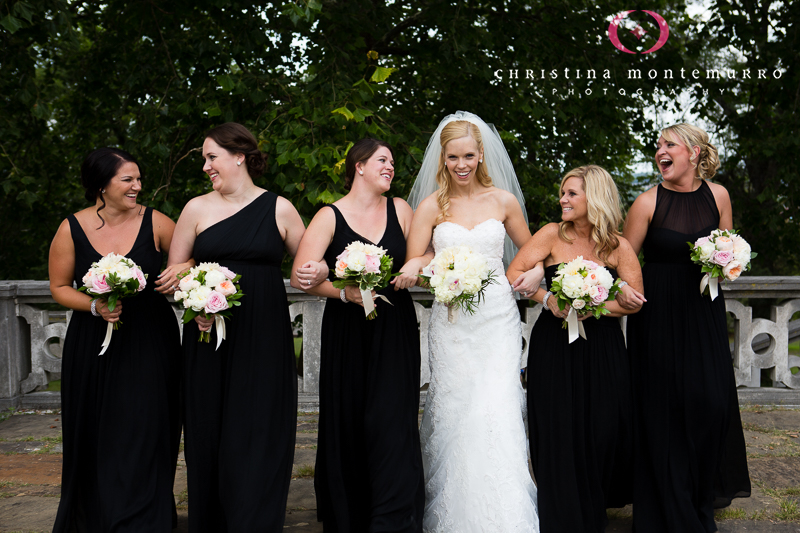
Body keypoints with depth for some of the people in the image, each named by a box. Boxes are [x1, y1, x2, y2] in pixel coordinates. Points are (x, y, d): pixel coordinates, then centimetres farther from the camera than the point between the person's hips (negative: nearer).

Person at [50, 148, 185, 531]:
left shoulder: (154, 222, -3)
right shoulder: (72, 229, -2)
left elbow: (191, 259, 7)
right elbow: (59, 287, 4)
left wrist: (182, 269, -16)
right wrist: (94, 306, -13)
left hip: (150, 344, 0)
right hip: (94, 348, 1)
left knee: (142, 436, -3)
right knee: (96, 441, 10)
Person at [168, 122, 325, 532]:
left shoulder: (279, 209, 4)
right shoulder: (197, 209, 6)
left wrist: (316, 271, -14)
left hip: (264, 338, -1)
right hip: (209, 337, 1)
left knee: (258, 437, -1)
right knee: (210, 435, 5)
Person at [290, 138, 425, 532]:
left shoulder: (400, 210, 8)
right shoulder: (330, 216, -1)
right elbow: (301, 276, -11)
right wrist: (345, 291, -24)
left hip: (395, 330, 2)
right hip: (346, 333, -1)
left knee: (391, 422, -5)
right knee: (346, 424, 4)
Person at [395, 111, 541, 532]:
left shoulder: (503, 200, 6)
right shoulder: (431, 205, 3)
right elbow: (413, 261, 2)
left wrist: (536, 270, -3)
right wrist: (415, 266, -20)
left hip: (498, 317, 0)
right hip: (451, 320, 0)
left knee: (497, 413, -8)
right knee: (454, 414, 3)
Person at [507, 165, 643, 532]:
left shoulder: (618, 247, 2)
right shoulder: (552, 234, 0)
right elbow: (514, 273, -3)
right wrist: (548, 299, -17)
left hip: (602, 350, 1)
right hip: (554, 347, -1)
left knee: (603, 429, 1)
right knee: (558, 430, 0)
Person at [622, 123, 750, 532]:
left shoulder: (718, 195, 3)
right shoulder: (649, 202, -7)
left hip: (704, 310, 3)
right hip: (658, 310, -3)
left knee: (711, 400, 1)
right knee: (664, 406, 1)